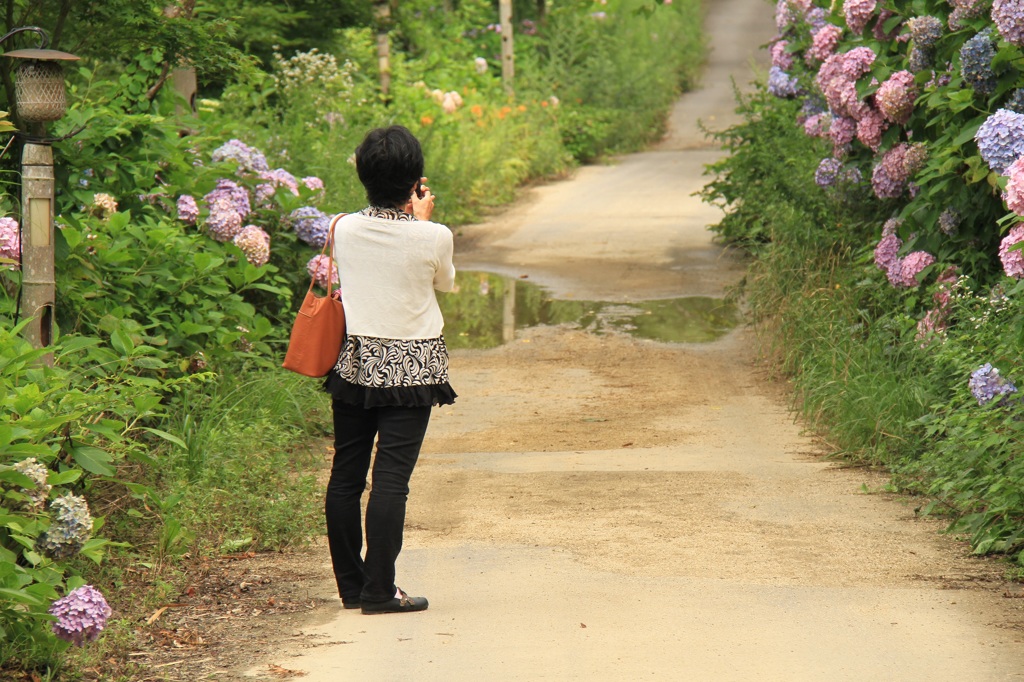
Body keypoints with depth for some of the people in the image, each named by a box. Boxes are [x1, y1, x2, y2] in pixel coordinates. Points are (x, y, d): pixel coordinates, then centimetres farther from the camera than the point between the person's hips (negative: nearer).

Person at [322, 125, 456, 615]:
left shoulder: (345, 229, -4)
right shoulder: (432, 238, -13)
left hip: (354, 363, 3)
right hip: (412, 367, -3)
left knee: (346, 473, 11)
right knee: (391, 476, -3)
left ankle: (350, 586, 17)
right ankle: (379, 590, -4)